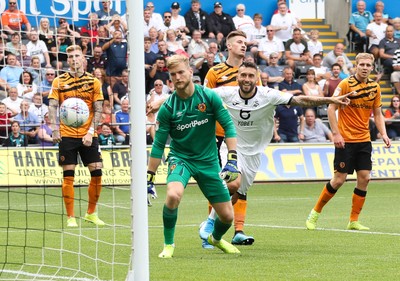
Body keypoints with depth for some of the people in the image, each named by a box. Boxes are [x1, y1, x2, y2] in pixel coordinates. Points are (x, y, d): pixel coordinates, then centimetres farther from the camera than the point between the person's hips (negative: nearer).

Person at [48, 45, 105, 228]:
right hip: (67, 135, -1)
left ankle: (91, 213, 13)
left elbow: (98, 109, 3)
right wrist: (54, 129, -15)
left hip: (88, 135, 1)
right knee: (68, 175, -2)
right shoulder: (59, 82, 4)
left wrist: (91, 132, -9)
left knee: (97, 172, -3)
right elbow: (53, 106, -1)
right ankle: (70, 217, 4)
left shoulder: (93, 81, 6)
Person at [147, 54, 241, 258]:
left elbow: (229, 126, -5)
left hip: (208, 161, 2)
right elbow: (158, 145, -4)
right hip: (180, 159, -2)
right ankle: (168, 244, -11)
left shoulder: (209, 97, -9)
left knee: (227, 216, 2)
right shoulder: (168, 108, -9)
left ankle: (216, 238, 39)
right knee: (173, 195, -34)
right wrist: (149, 179, -6)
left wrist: (232, 161, -15)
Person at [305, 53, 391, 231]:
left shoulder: (374, 87, 7)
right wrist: (336, 133, -16)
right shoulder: (346, 84, -10)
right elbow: (331, 108, -10)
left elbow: (377, 114, 14)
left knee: (364, 178, -2)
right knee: (339, 179, -6)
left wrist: (383, 134, -1)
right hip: (346, 140, -5)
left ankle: (354, 221, 7)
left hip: (364, 140, 5)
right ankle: (315, 213, 11)